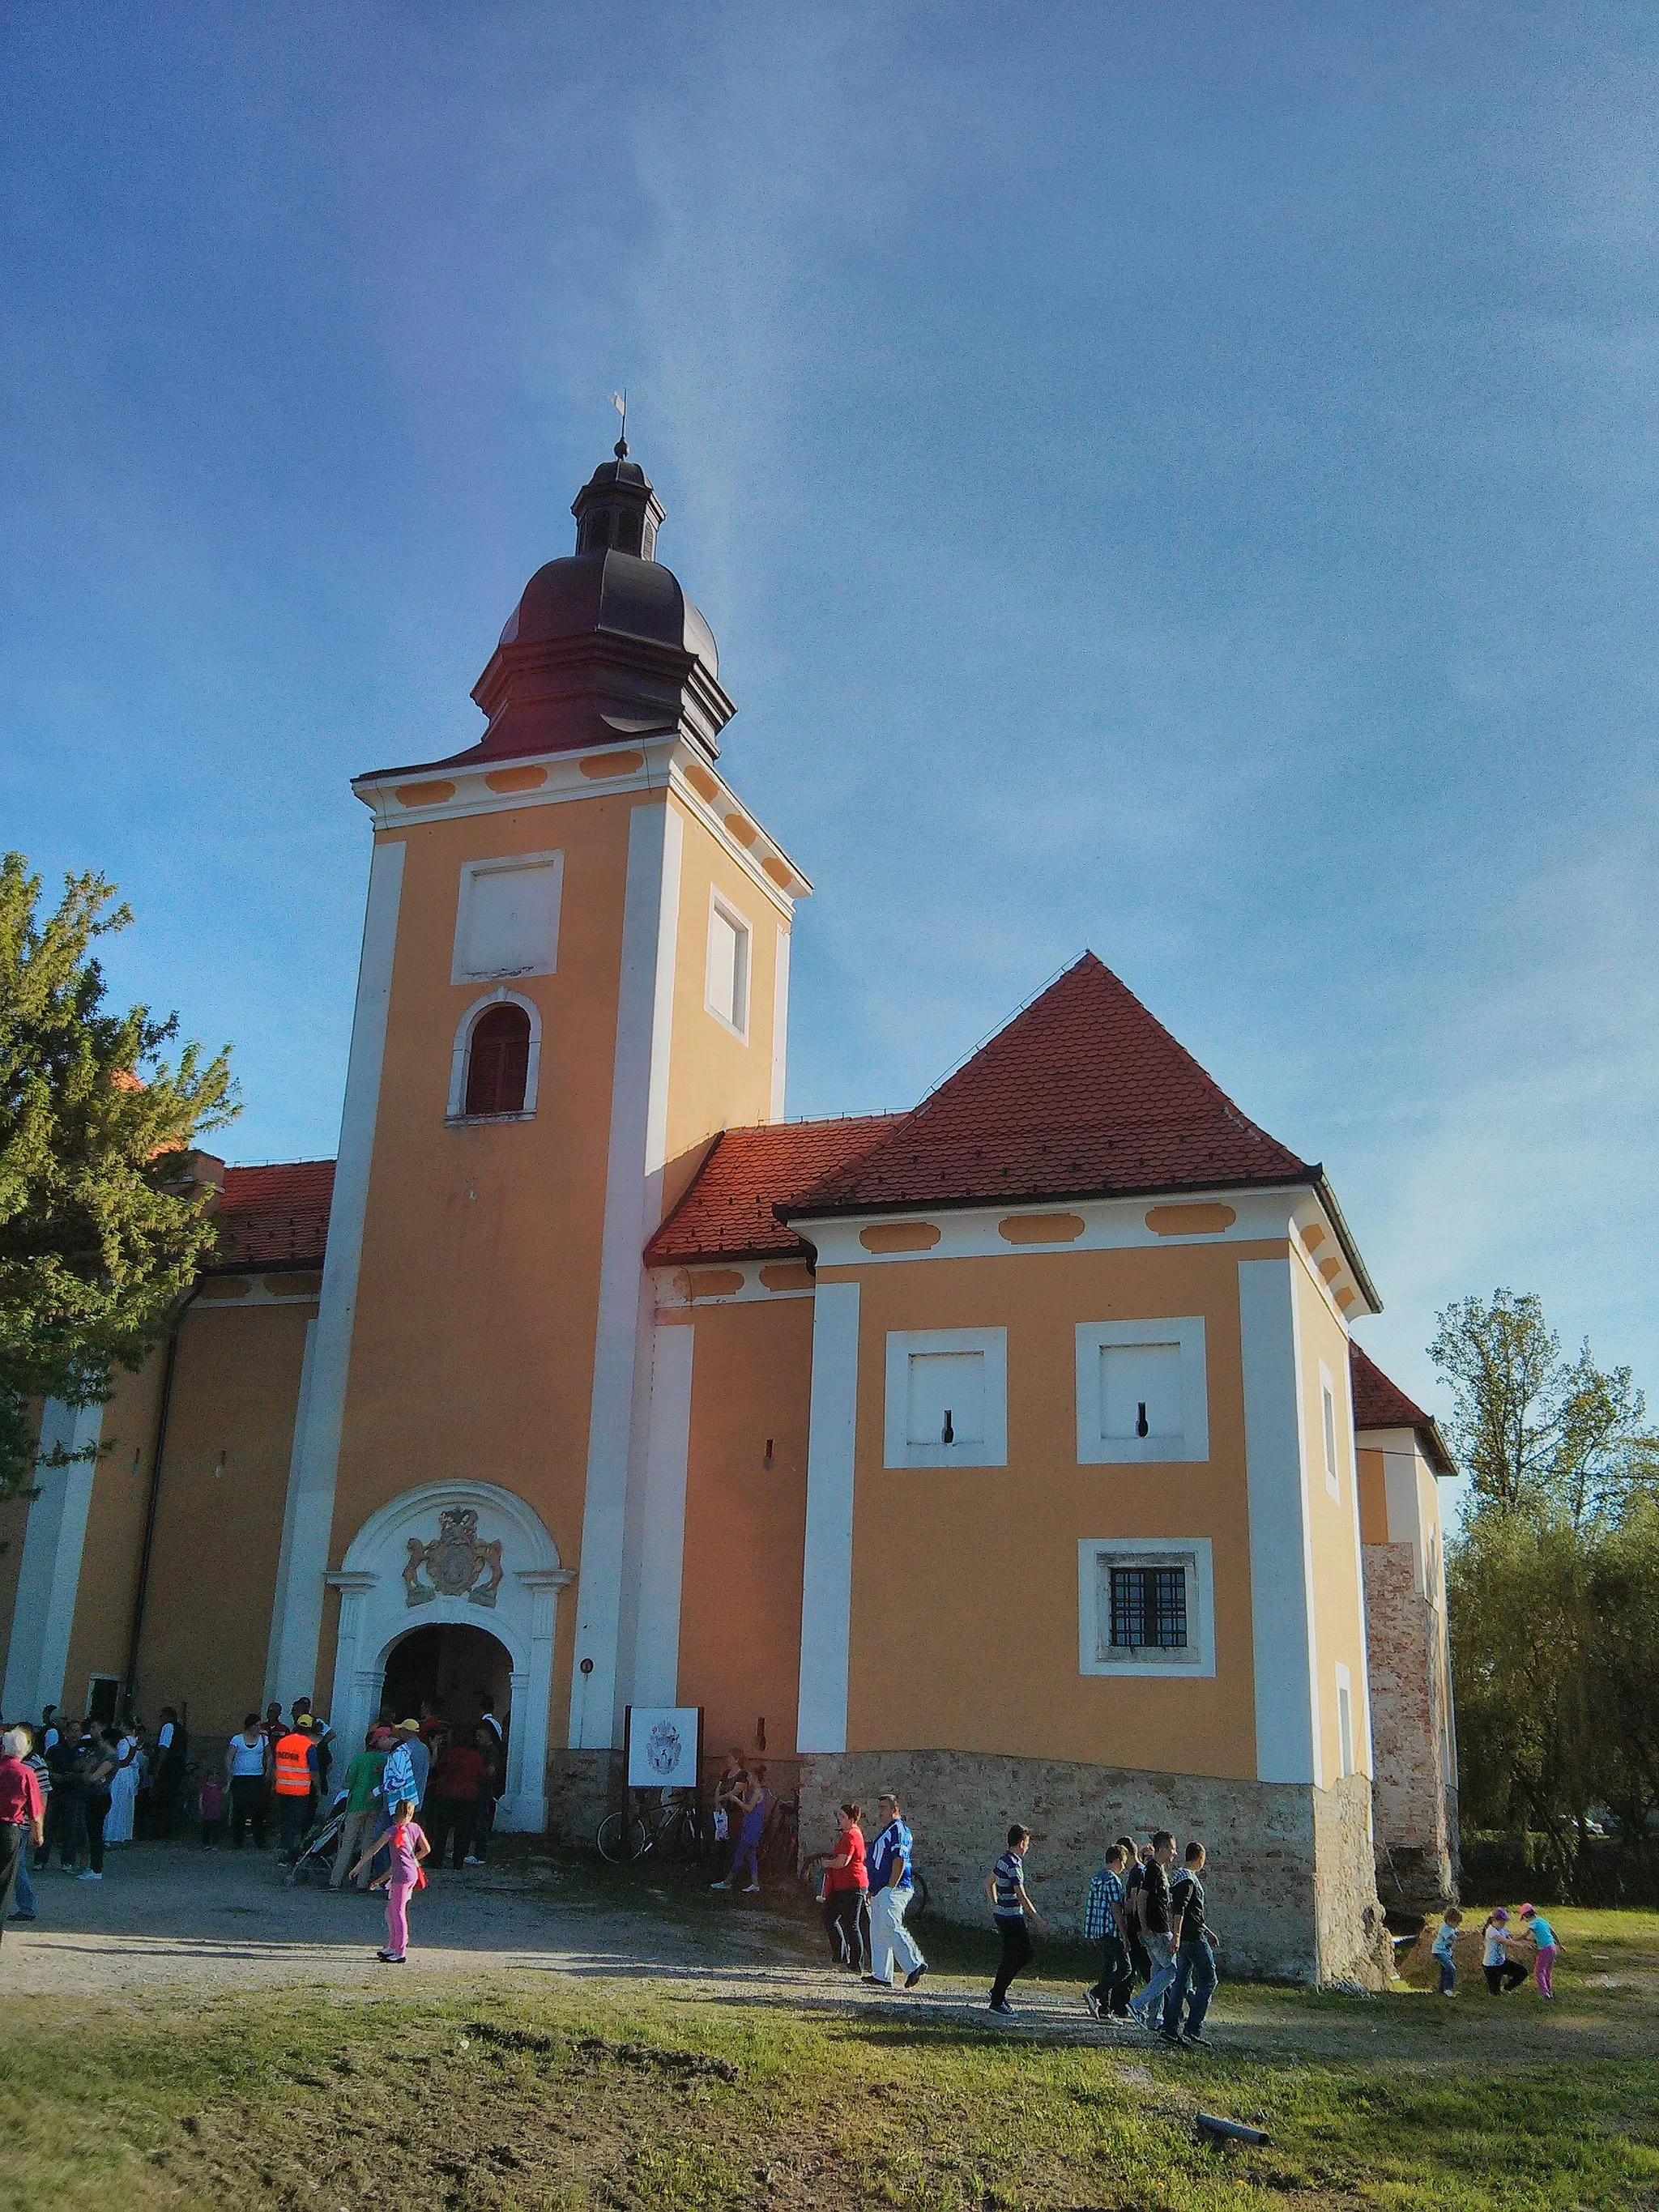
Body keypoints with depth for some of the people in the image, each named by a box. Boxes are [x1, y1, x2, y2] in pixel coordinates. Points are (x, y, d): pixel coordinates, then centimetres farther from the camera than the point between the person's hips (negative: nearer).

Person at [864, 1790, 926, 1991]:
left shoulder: (899, 1829, -11)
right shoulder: (887, 1830, 21)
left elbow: (899, 1860, -20)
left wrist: (890, 1887, -22)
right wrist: (873, 1890, 23)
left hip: (893, 1890, -11)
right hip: (881, 1891, 11)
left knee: (890, 1928, -16)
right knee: (878, 1932, 10)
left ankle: (915, 1964, -11)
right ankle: (881, 1975, 14)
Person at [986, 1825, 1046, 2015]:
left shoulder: (1004, 1860, 11)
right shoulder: (1013, 1865, -19)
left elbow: (989, 1881, 23)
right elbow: (1021, 1897, -22)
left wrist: (995, 1905, 29)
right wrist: (1037, 1918, -17)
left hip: (1002, 1913, 10)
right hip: (1011, 1918, -10)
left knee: (1025, 1955, 14)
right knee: (1011, 1960, -2)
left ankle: (998, 1989, 20)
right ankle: (997, 2001, 5)